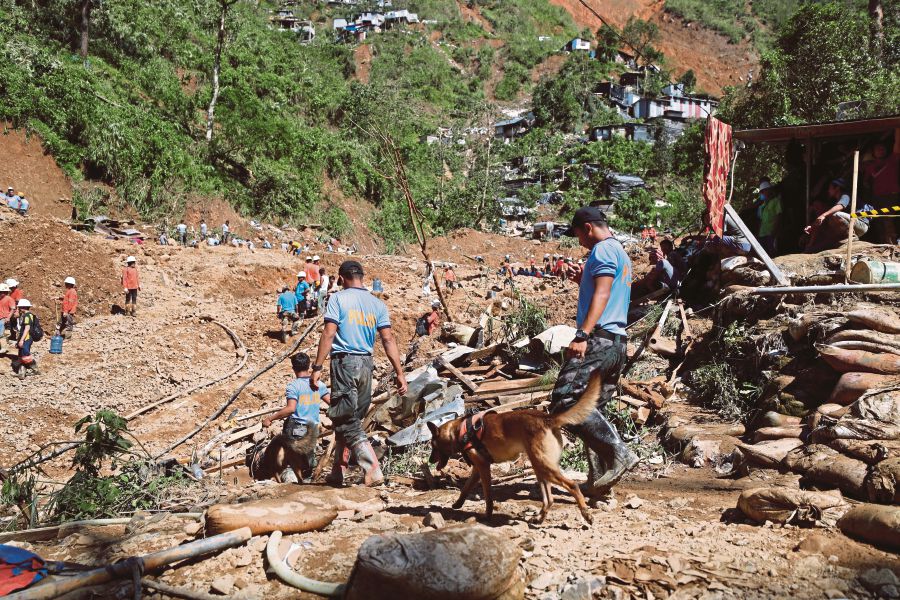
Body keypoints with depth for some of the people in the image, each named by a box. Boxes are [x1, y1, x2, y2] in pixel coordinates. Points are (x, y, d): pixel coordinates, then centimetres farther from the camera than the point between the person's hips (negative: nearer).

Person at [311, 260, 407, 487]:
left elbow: (328, 334, -11)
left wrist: (317, 368, -10)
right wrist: (400, 373, 3)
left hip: (344, 361, -6)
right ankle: (337, 472, 24)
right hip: (366, 364, 6)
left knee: (347, 422, -4)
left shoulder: (338, 298, -2)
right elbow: (388, 339, 4)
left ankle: (373, 470, -17)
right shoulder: (377, 304, 10)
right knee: (349, 418, 16)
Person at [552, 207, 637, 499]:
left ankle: (618, 454, -19)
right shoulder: (621, 253, 26)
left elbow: (602, 294, -18)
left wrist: (583, 334, -25)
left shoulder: (603, 250, -5)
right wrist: (583, 282, 26)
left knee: (565, 400, -17)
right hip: (617, 341, 11)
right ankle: (600, 480, 9)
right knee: (591, 408, 11)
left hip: (600, 337, -11)